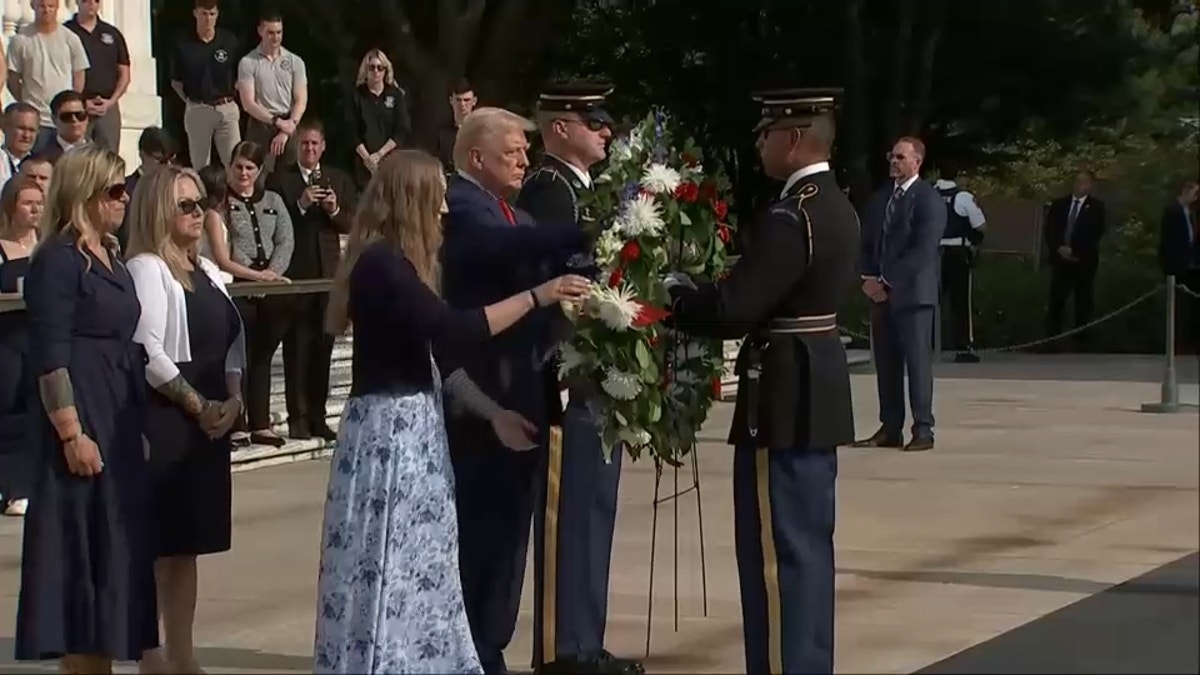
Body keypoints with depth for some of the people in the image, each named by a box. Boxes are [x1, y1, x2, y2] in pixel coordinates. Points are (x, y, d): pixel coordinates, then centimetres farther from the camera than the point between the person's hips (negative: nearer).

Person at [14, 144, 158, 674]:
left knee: (118, 545, 11)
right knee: (81, 548, -4)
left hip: (121, 422, 9)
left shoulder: (109, 259, 14)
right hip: (83, 421, -9)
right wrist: (71, 433, -21)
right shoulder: (57, 260, -12)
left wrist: (141, 425, 18)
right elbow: (49, 355, -17)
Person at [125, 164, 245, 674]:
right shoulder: (146, 269, -11)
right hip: (163, 421, -8)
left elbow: (231, 340, 17)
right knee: (157, 543, -6)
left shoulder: (208, 272, 16)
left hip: (210, 422, 8)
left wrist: (232, 401, 1)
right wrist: (198, 405, -13)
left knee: (188, 541, 12)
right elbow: (149, 354, -19)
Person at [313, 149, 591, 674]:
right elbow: (451, 330, -23)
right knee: (391, 571, -5)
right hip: (389, 431, -10)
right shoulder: (380, 263, -16)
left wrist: (493, 413, 11)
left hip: (412, 429, 10)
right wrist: (536, 296, -16)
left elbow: (435, 355, 16)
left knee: (415, 571, 12)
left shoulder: (396, 263, 14)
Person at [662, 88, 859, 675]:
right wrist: (694, 288, 6)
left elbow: (732, 310, -24)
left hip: (784, 400, -10)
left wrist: (670, 295, -8)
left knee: (777, 551, -5)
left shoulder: (789, 218, -20)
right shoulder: (838, 209, 11)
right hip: (818, 392, 10)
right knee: (807, 544, 16)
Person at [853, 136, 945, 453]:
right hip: (881, 292, 7)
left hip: (912, 292, -7)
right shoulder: (880, 197, 15)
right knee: (886, 362, 6)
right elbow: (868, 242, 19)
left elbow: (923, 250, -15)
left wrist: (886, 282, -15)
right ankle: (890, 429, 10)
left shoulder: (928, 199, -7)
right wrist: (869, 278, 1)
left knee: (917, 361, -5)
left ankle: (923, 430, -2)